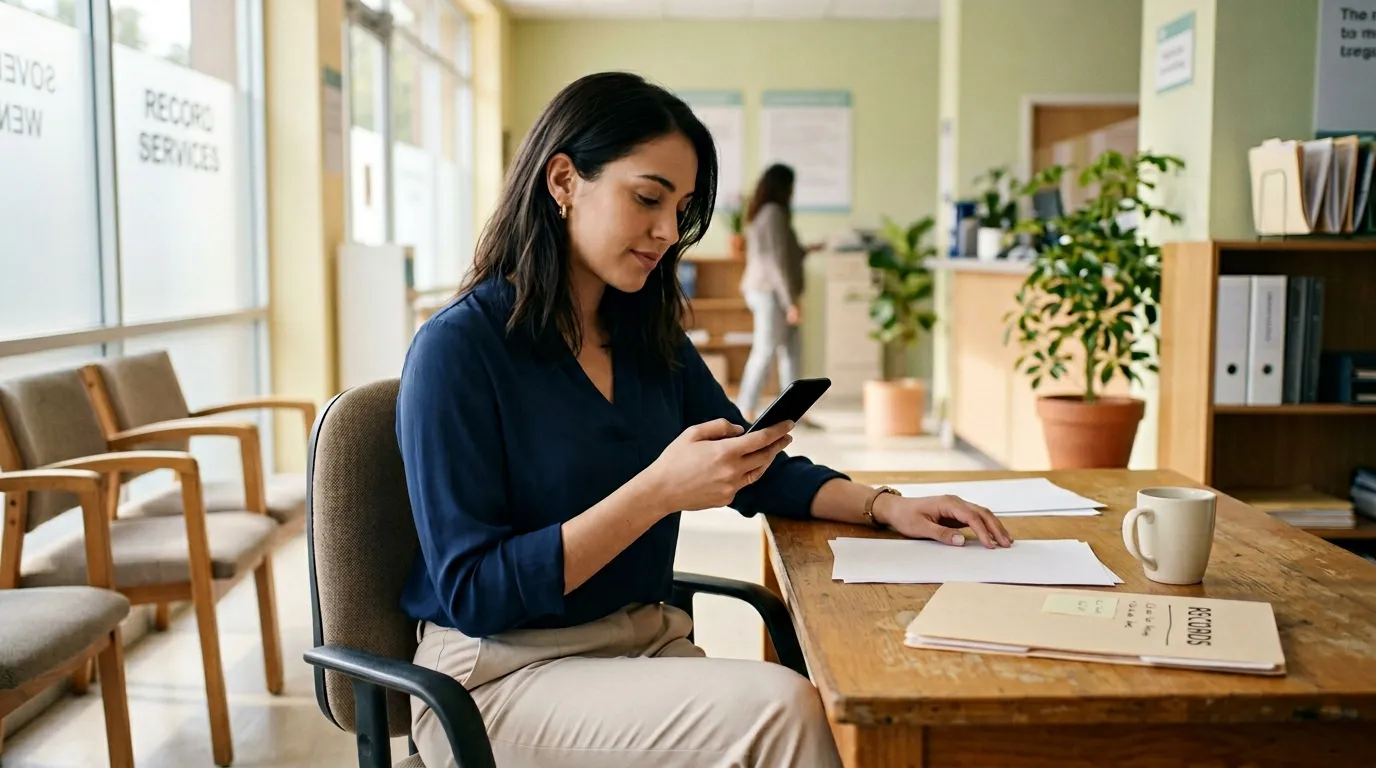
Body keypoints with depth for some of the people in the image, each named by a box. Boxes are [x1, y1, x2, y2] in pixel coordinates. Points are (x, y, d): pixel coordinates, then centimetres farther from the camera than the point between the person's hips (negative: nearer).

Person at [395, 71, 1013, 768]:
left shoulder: (650, 336, 8)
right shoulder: (455, 349, -13)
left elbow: (758, 473, 19)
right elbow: (473, 594, -18)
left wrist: (884, 506, 1)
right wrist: (659, 492, -24)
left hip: (648, 641, 6)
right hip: (500, 676, -6)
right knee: (780, 706, -27)